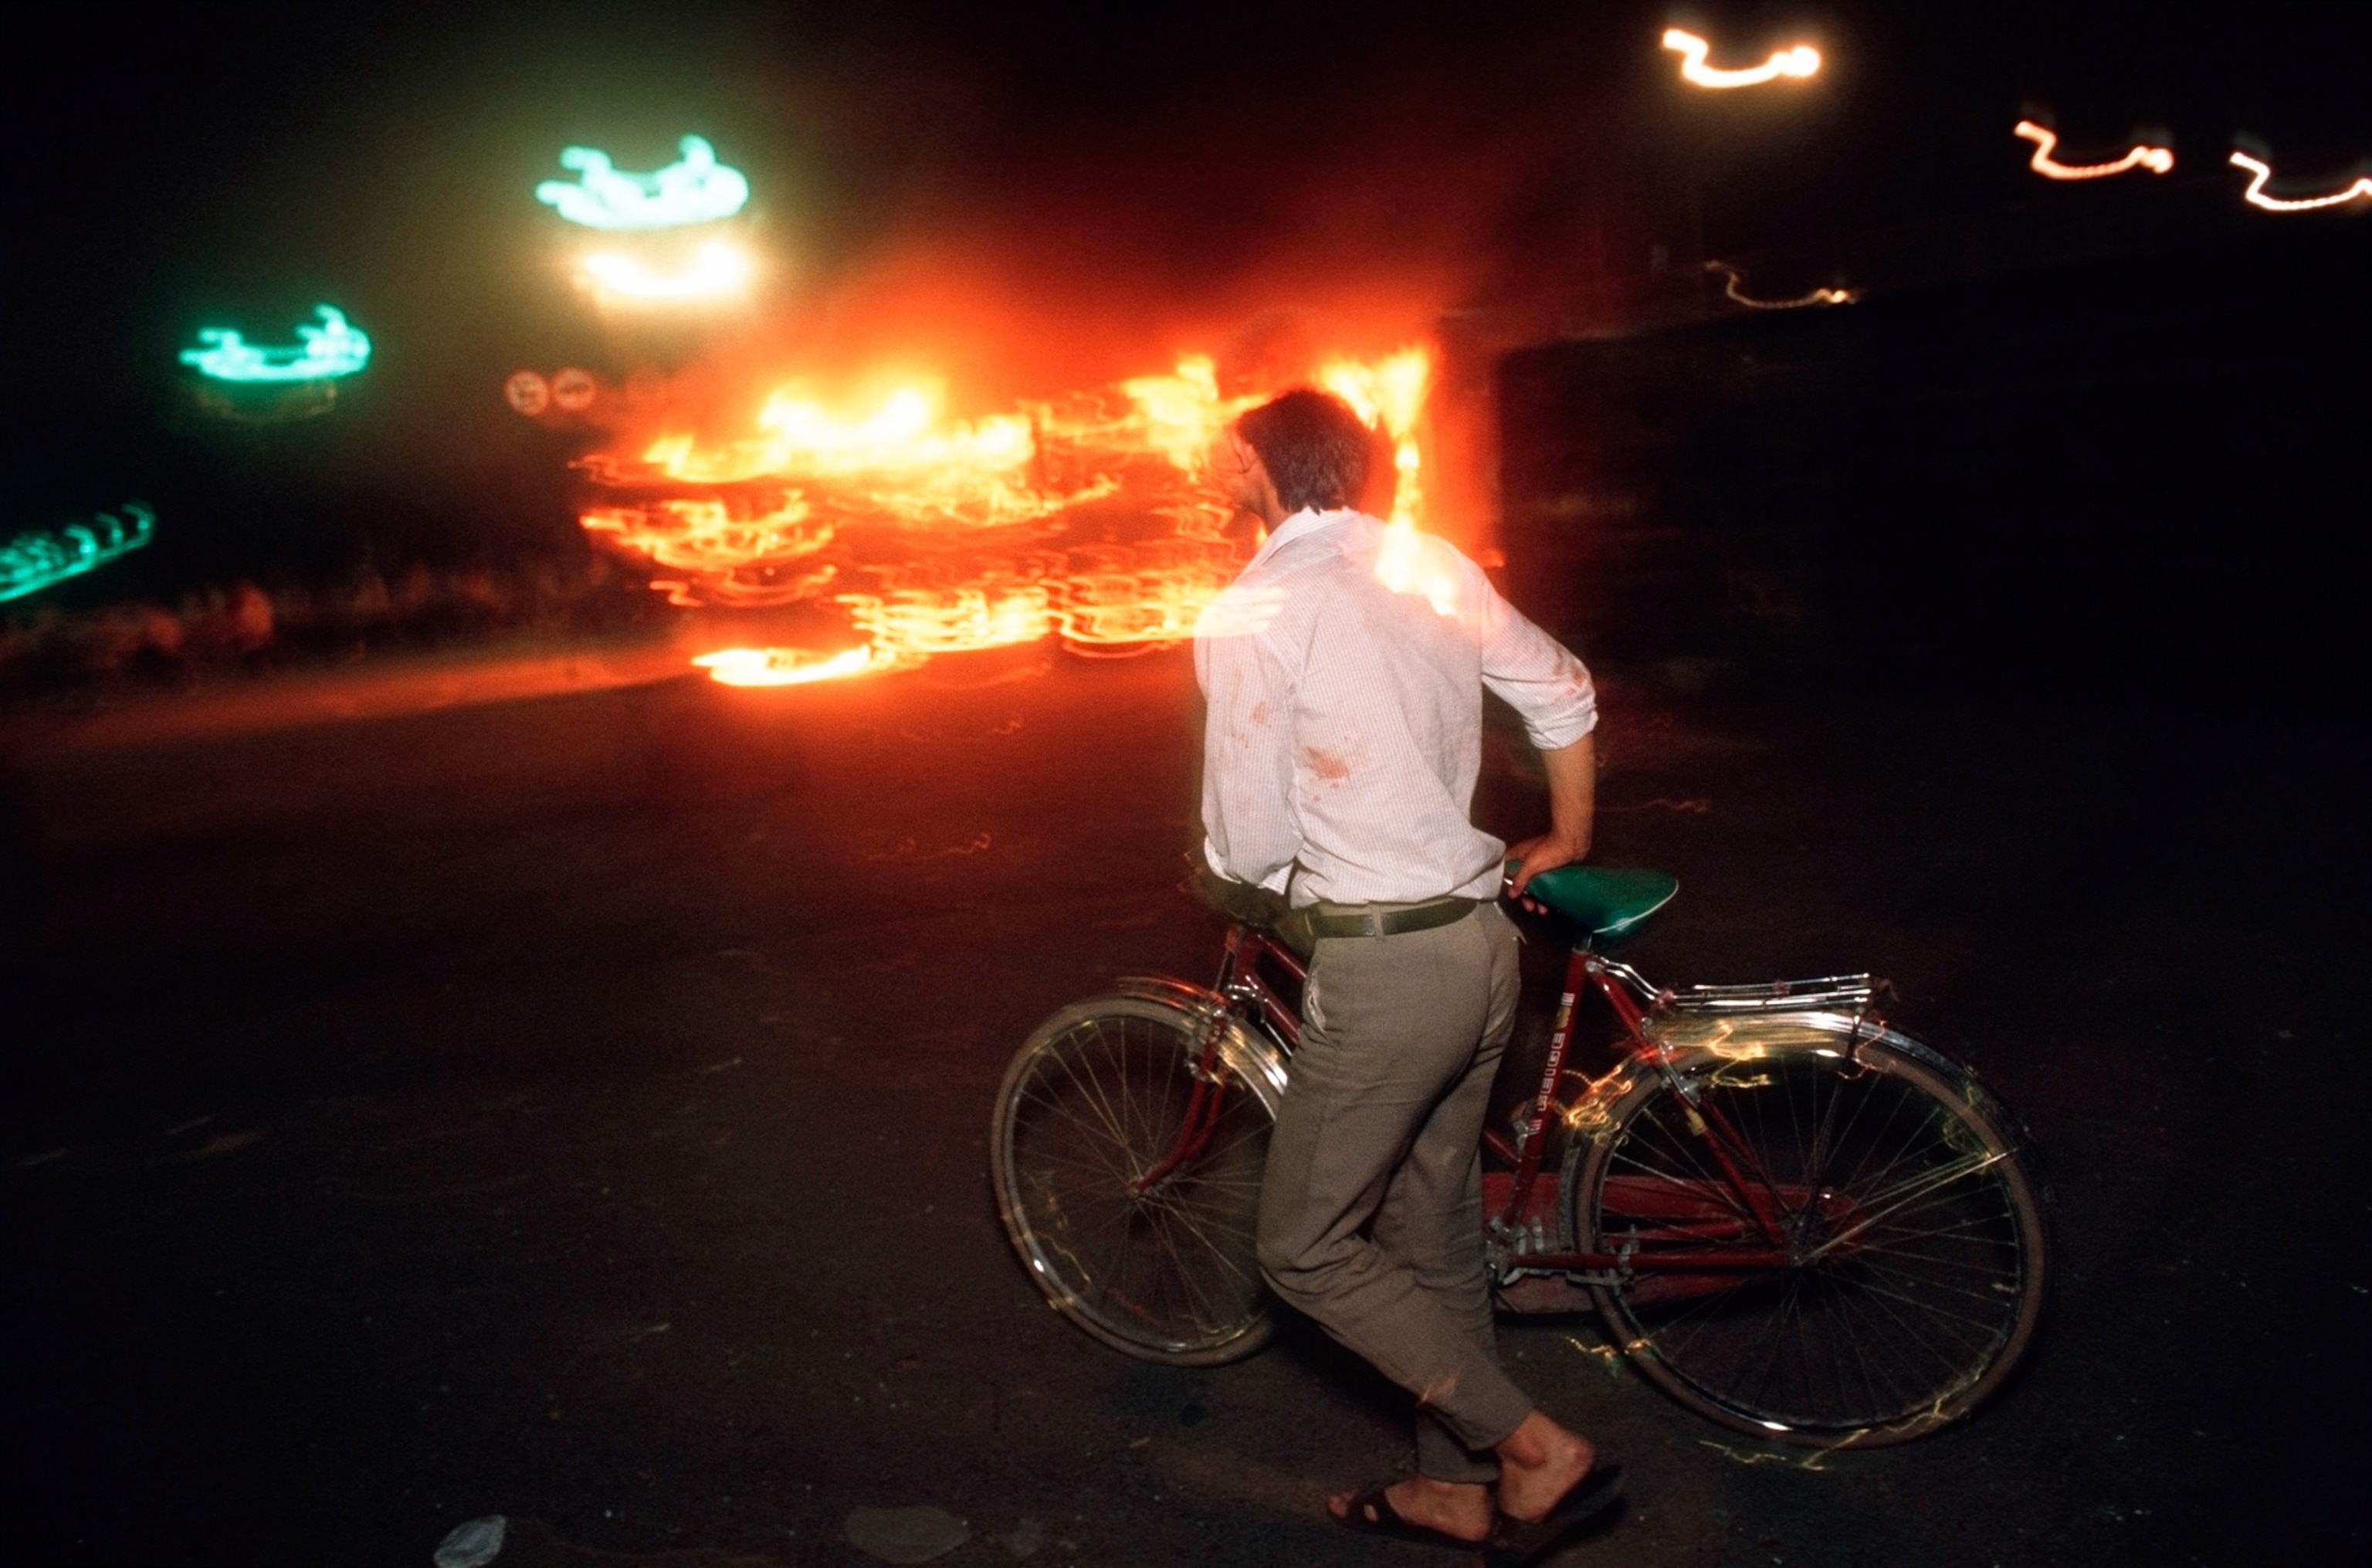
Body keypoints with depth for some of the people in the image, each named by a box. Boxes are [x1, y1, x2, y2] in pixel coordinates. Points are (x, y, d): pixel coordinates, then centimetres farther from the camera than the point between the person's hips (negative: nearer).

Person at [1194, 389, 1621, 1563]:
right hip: (1480, 944, 8)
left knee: (1307, 1252, 8)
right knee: (1436, 1232, 21)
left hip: (1380, 969, -8)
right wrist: (1566, 840, 30)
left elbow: (1247, 850, -13)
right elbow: (1564, 694, 16)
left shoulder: (1250, 615, -14)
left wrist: (1232, 858, 11)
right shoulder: (1435, 567, 6)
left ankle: (1535, 1448, 8)